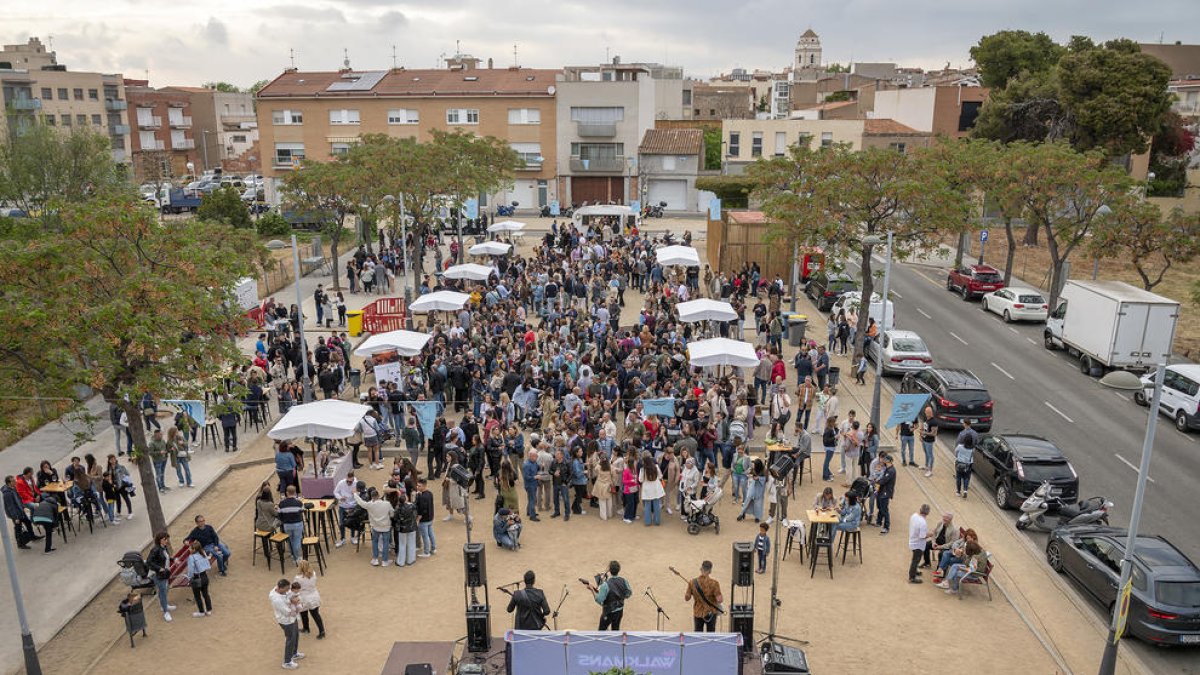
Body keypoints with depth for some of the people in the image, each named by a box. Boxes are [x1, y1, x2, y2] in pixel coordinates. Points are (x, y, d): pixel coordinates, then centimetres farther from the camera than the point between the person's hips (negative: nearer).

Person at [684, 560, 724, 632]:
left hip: (698, 613, 2)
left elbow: (686, 598, -4)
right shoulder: (714, 583, -17)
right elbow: (719, 600, -20)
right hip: (711, 613, -2)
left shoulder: (692, 582, -9)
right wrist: (722, 599, 2)